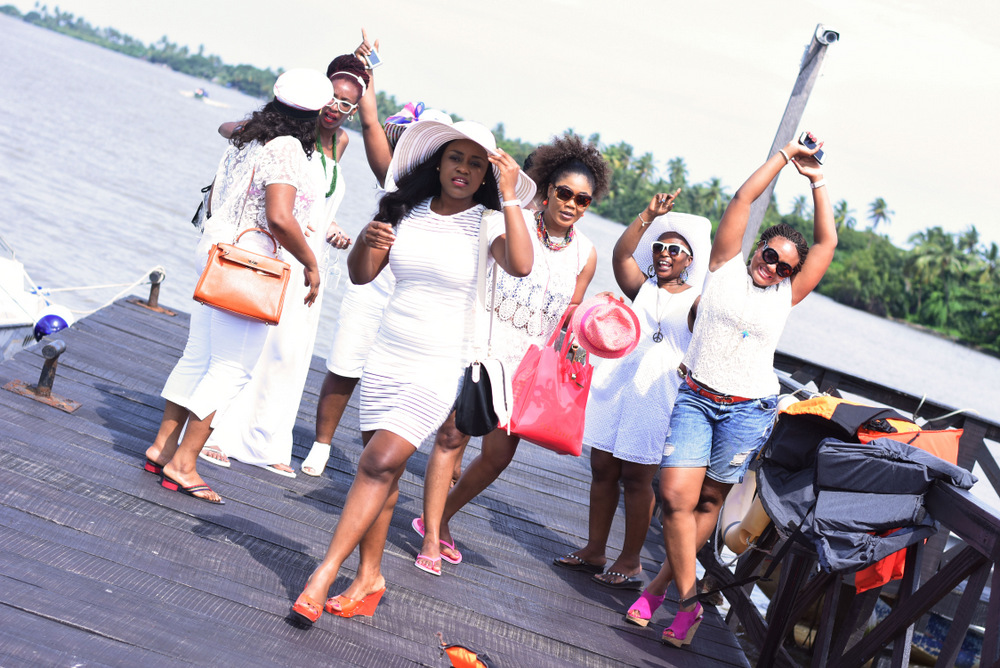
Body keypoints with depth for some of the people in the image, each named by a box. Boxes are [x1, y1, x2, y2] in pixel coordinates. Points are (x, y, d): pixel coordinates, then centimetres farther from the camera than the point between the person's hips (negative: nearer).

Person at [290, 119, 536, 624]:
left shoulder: (486, 222, -4)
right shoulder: (405, 211, 5)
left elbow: (520, 265, -25)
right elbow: (361, 275, 8)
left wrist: (509, 196, -24)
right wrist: (370, 236, -11)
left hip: (437, 369, -4)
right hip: (386, 356, 4)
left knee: (380, 462, -14)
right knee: (381, 471, 7)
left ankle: (322, 576, -10)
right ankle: (369, 576, 19)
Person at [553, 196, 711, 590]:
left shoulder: (697, 301, 5)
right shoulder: (642, 288, 14)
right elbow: (621, 254, -3)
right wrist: (649, 216, -11)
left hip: (658, 393, -4)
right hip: (615, 382, 4)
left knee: (637, 477, -1)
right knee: (603, 468, 7)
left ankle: (630, 562, 7)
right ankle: (594, 550, 17)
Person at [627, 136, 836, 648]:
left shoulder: (787, 294, 7)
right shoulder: (726, 268, 5)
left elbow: (827, 243, 5)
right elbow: (744, 198, 2)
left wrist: (817, 181, 7)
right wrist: (784, 156, 5)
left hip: (748, 410, 1)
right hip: (695, 398, -1)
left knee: (709, 500, 3)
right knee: (676, 495, -11)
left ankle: (660, 584, 16)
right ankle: (688, 601, -3)